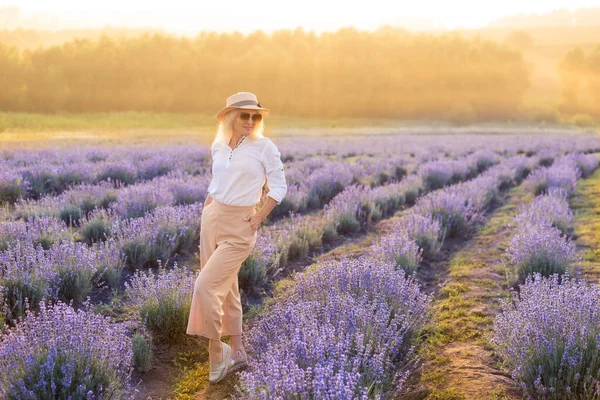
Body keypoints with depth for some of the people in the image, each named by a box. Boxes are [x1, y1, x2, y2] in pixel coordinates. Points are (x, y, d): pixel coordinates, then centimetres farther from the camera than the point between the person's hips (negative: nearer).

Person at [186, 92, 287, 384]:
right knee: (225, 288, 11)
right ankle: (237, 352, 23)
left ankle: (217, 352, 3)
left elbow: (279, 187, -6)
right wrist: (206, 207, 10)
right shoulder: (218, 146, 5)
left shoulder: (265, 147, -10)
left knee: (206, 285, -14)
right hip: (212, 219, 6)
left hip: (239, 226, -6)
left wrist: (259, 218, -10)